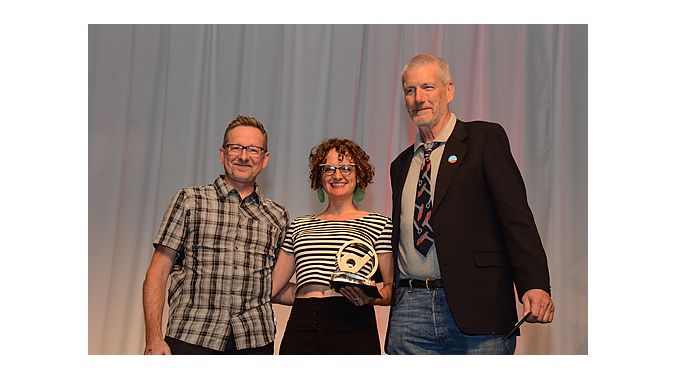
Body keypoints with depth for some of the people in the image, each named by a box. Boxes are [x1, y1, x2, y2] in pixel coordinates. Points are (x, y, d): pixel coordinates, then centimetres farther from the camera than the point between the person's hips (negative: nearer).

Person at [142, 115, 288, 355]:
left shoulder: (277, 217, 12)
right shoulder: (189, 200, 5)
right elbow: (158, 272, 1)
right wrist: (154, 339, -8)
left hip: (256, 342, 2)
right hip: (190, 338, -2)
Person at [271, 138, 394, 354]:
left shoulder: (379, 224, 10)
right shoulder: (299, 226, 19)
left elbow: (392, 287, 5)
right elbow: (273, 287, 15)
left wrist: (370, 296, -14)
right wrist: (314, 297, 5)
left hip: (352, 327, -2)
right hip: (300, 328, 2)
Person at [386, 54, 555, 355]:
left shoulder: (485, 138, 3)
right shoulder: (401, 165, 21)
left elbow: (516, 214, -7)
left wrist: (534, 284, -19)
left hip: (477, 308, -4)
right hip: (409, 310, 5)